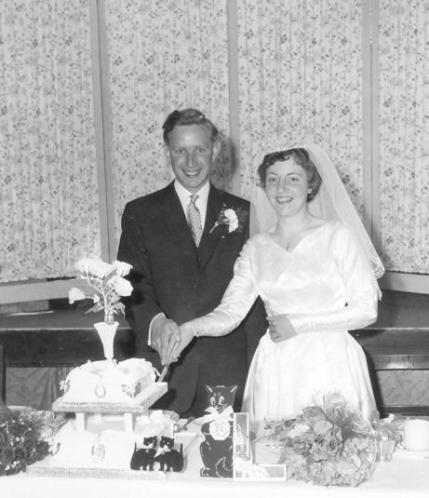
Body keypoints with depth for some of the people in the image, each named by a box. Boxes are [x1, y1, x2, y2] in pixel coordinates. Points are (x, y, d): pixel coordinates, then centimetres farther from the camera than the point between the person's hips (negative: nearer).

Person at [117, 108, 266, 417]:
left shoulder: (241, 213, 9)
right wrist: (155, 322, -22)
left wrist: (258, 370, 1)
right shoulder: (140, 214, 8)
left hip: (228, 370, 1)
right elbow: (133, 285, -1)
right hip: (164, 367, 0)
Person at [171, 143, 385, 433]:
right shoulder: (256, 248, 9)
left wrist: (298, 323, -9)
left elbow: (366, 310, -5)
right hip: (276, 373, 3)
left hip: (331, 367, -2)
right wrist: (190, 329, -17)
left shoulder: (339, 236, -1)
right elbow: (229, 312, 2)